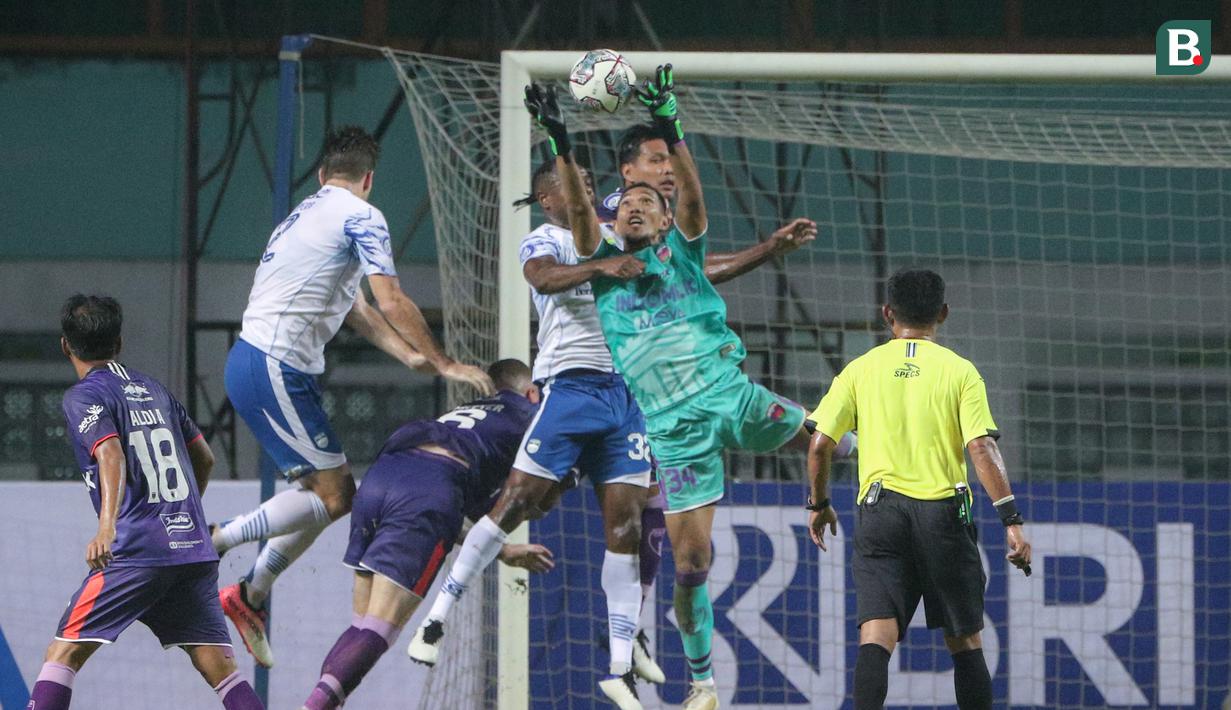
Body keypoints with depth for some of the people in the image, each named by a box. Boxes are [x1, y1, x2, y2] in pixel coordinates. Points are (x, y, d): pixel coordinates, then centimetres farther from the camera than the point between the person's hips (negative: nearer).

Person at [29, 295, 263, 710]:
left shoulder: (84, 397, 0)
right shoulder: (154, 390, 20)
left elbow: (111, 455, -19)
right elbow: (204, 458, 28)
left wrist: (107, 526, -33)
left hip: (137, 551, -6)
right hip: (195, 549, 6)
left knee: (64, 653, -1)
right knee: (218, 666, 1)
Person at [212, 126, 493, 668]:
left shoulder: (308, 213, 23)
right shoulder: (361, 216, -6)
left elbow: (357, 310, 26)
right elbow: (392, 303, -11)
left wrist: (410, 356, 19)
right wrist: (443, 364, -1)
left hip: (252, 360, 9)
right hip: (275, 367, -9)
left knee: (332, 489, 13)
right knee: (331, 494, -8)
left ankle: (252, 597, 16)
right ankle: (213, 543, -12)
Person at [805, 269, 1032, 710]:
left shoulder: (861, 369, 7)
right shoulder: (959, 371, 2)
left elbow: (819, 444, 2)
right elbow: (982, 449, -8)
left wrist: (819, 504, 18)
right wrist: (1012, 520, -9)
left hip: (880, 512, 0)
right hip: (943, 509, 0)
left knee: (877, 636, -8)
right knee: (965, 641, 11)